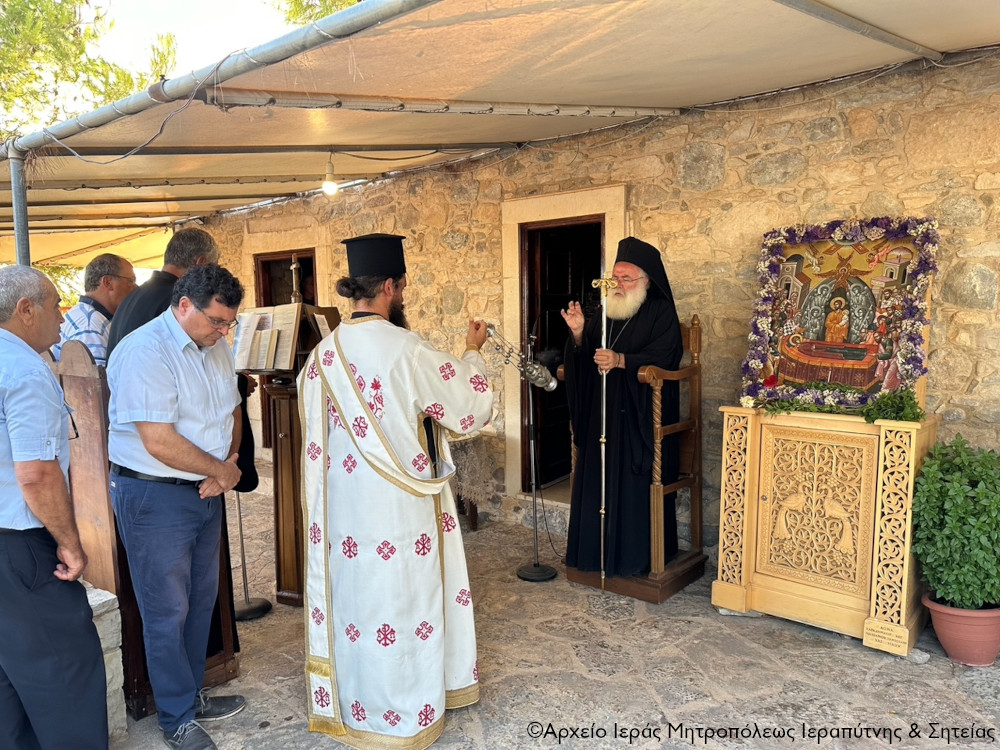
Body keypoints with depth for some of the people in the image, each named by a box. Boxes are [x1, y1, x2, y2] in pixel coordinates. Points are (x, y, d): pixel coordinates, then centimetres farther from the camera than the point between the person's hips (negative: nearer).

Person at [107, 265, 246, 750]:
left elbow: (231, 412, 13)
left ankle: (191, 694, 35)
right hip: (154, 496, -8)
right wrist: (221, 471, -12)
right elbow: (159, 442, -25)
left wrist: (226, 467, -4)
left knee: (200, 601, 17)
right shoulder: (145, 352, -20)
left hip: (205, 491, 8)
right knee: (167, 612, 5)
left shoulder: (215, 347, 6)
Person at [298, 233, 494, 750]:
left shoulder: (325, 353, -1)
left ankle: (356, 704, 35)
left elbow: (317, 433, 8)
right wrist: (472, 352, 7)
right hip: (401, 506, -5)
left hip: (344, 505, 6)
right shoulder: (406, 349, -19)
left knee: (356, 595, 18)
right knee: (403, 600, 9)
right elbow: (468, 403, -8)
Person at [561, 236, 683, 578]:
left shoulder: (661, 313, -1)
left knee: (635, 486, -4)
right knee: (598, 481, 7)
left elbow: (663, 356, -15)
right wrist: (578, 333, -9)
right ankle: (598, 550, 18)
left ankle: (638, 555, 8)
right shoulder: (605, 312, 15)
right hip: (602, 413, 6)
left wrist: (621, 360, -27)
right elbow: (585, 357, 11)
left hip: (640, 416, -5)